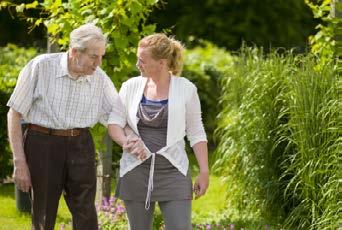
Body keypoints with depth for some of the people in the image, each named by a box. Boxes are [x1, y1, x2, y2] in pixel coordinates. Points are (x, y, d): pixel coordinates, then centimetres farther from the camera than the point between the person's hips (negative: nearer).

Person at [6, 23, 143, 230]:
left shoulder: (100, 79, -2)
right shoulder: (41, 67, -10)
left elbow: (117, 119, 4)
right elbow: (15, 114, -5)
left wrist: (133, 140, -20)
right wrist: (19, 162, -9)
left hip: (80, 145, 2)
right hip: (42, 144, -2)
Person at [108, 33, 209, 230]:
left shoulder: (186, 89, -1)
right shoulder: (131, 87, 4)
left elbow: (196, 134, 4)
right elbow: (114, 124, 3)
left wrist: (204, 172, -1)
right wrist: (127, 142, -18)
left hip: (173, 171, -2)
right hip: (136, 170, 2)